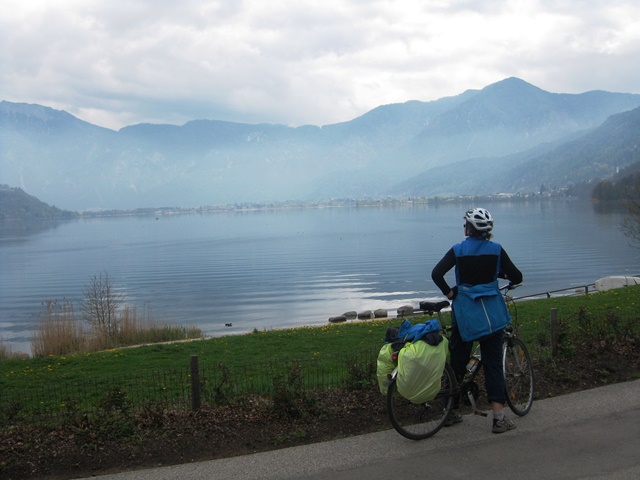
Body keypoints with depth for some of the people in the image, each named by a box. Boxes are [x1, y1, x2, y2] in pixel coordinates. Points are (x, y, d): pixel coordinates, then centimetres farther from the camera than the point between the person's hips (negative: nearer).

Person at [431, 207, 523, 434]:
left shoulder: (458, 250, -4)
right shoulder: (496, 249, -2)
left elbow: (436, 273, -15)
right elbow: (517, 277, 0)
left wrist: (448, 292, 0)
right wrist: (507, 278, 22)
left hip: (464, 313, 0)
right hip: (491, 314, 0)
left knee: (457, 362, 11)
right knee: (493, 364, 5)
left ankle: (452, 411, 20)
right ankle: (499, 417, -1)